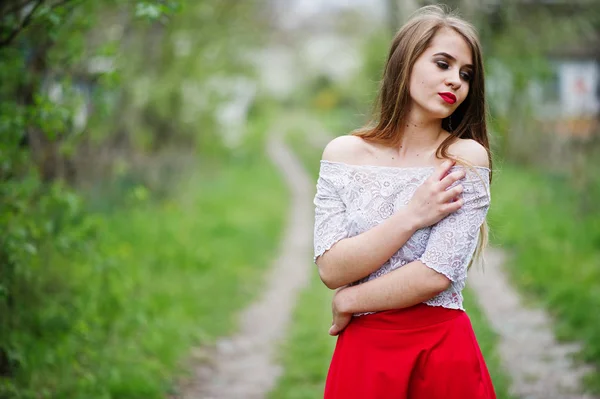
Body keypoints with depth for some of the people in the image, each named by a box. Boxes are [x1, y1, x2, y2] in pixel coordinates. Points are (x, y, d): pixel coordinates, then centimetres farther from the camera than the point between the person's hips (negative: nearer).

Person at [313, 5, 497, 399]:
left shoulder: (467, 158, -6)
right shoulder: (344, 153, 0)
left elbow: (436, 275, -14)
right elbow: (331, 270, -8)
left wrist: (350, 302, -6)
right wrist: (412, 217, -15)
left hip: (443, 351, -2)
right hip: (362, 350, 2)